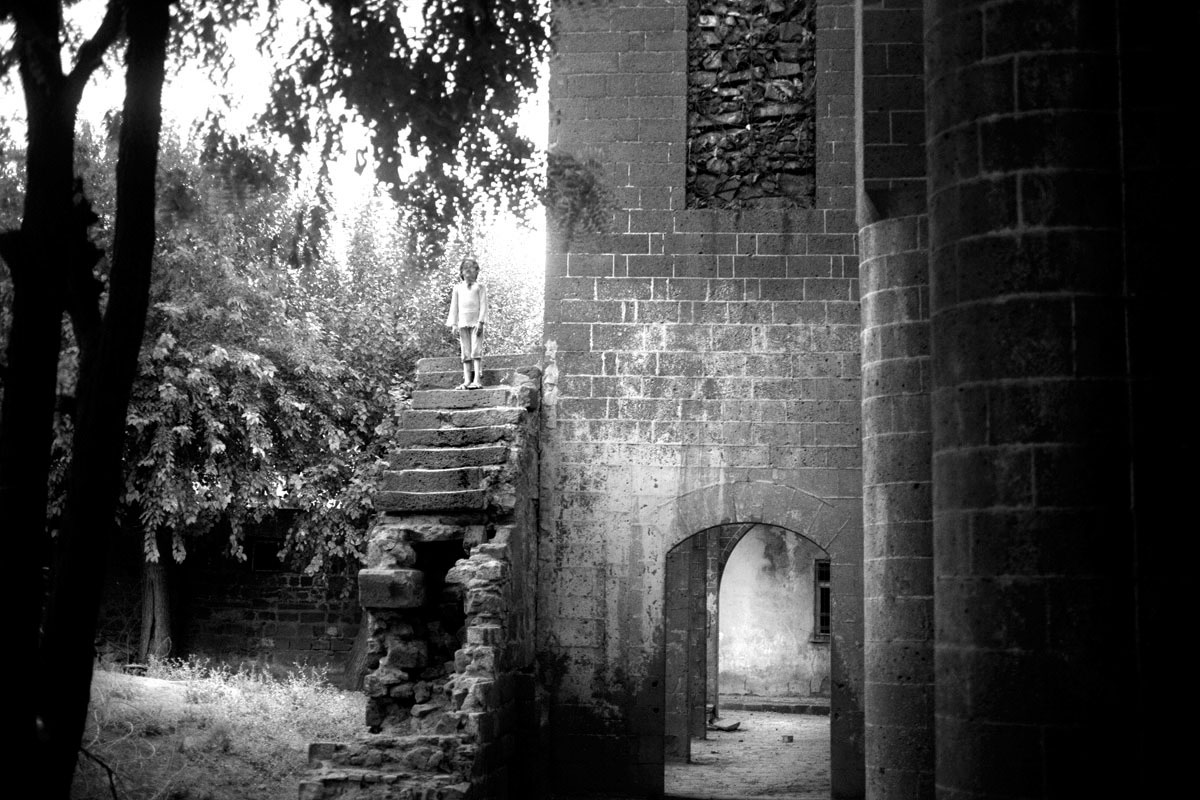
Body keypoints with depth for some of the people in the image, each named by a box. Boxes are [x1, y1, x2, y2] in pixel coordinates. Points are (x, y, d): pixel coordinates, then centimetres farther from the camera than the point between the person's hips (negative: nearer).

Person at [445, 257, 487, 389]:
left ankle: (477, 380, -15)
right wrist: (452, 325, 8)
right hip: (463, 323, 4)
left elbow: (483, 305, 0)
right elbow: (454, 307, 15)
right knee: (465, 352, 1)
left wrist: (480, 321, -12)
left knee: (476, 351, -11)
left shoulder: (479, 286, 6)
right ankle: (467, 380, 0)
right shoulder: (458, 288, 15)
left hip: (476, 322, -4)